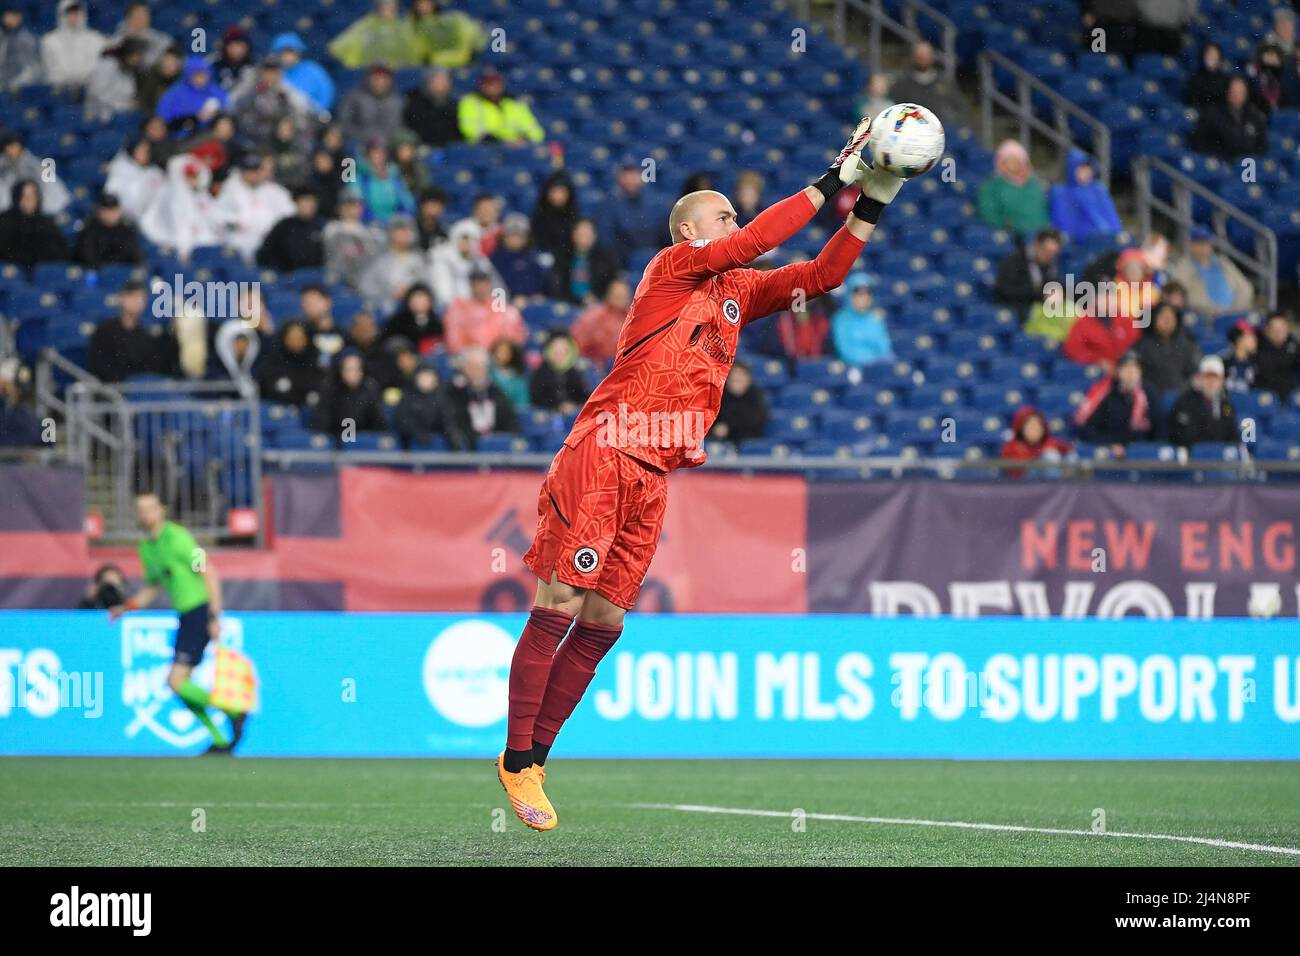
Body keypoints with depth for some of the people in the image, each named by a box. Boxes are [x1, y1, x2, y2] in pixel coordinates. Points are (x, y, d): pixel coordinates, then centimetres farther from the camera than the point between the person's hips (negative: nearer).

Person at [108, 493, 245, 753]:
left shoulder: (176, 537, -14)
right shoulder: (146, 548, 13)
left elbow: (210, 573, -16)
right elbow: (152, 588, 25)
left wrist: (214, 617, -20)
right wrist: (124, 607, 9)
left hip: (200, 612, -9)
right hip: (185, 616, 9)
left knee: (176, 682, -15)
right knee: (180, 684, 7)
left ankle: (232, 713, -2)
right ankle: (220, 741, 13)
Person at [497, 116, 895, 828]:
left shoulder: (739, 289, 21)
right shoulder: (673, 265, 0)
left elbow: (821, 276, 21)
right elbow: (753, 241, -12)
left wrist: (872, 203, 10)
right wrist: (830, 184, -9)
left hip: (654, 475, 7)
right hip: (602, 453, -7)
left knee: (603, 622, 3)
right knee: (558, 606, -10)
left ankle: (533, 759, 10)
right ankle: (516, 761, -7)